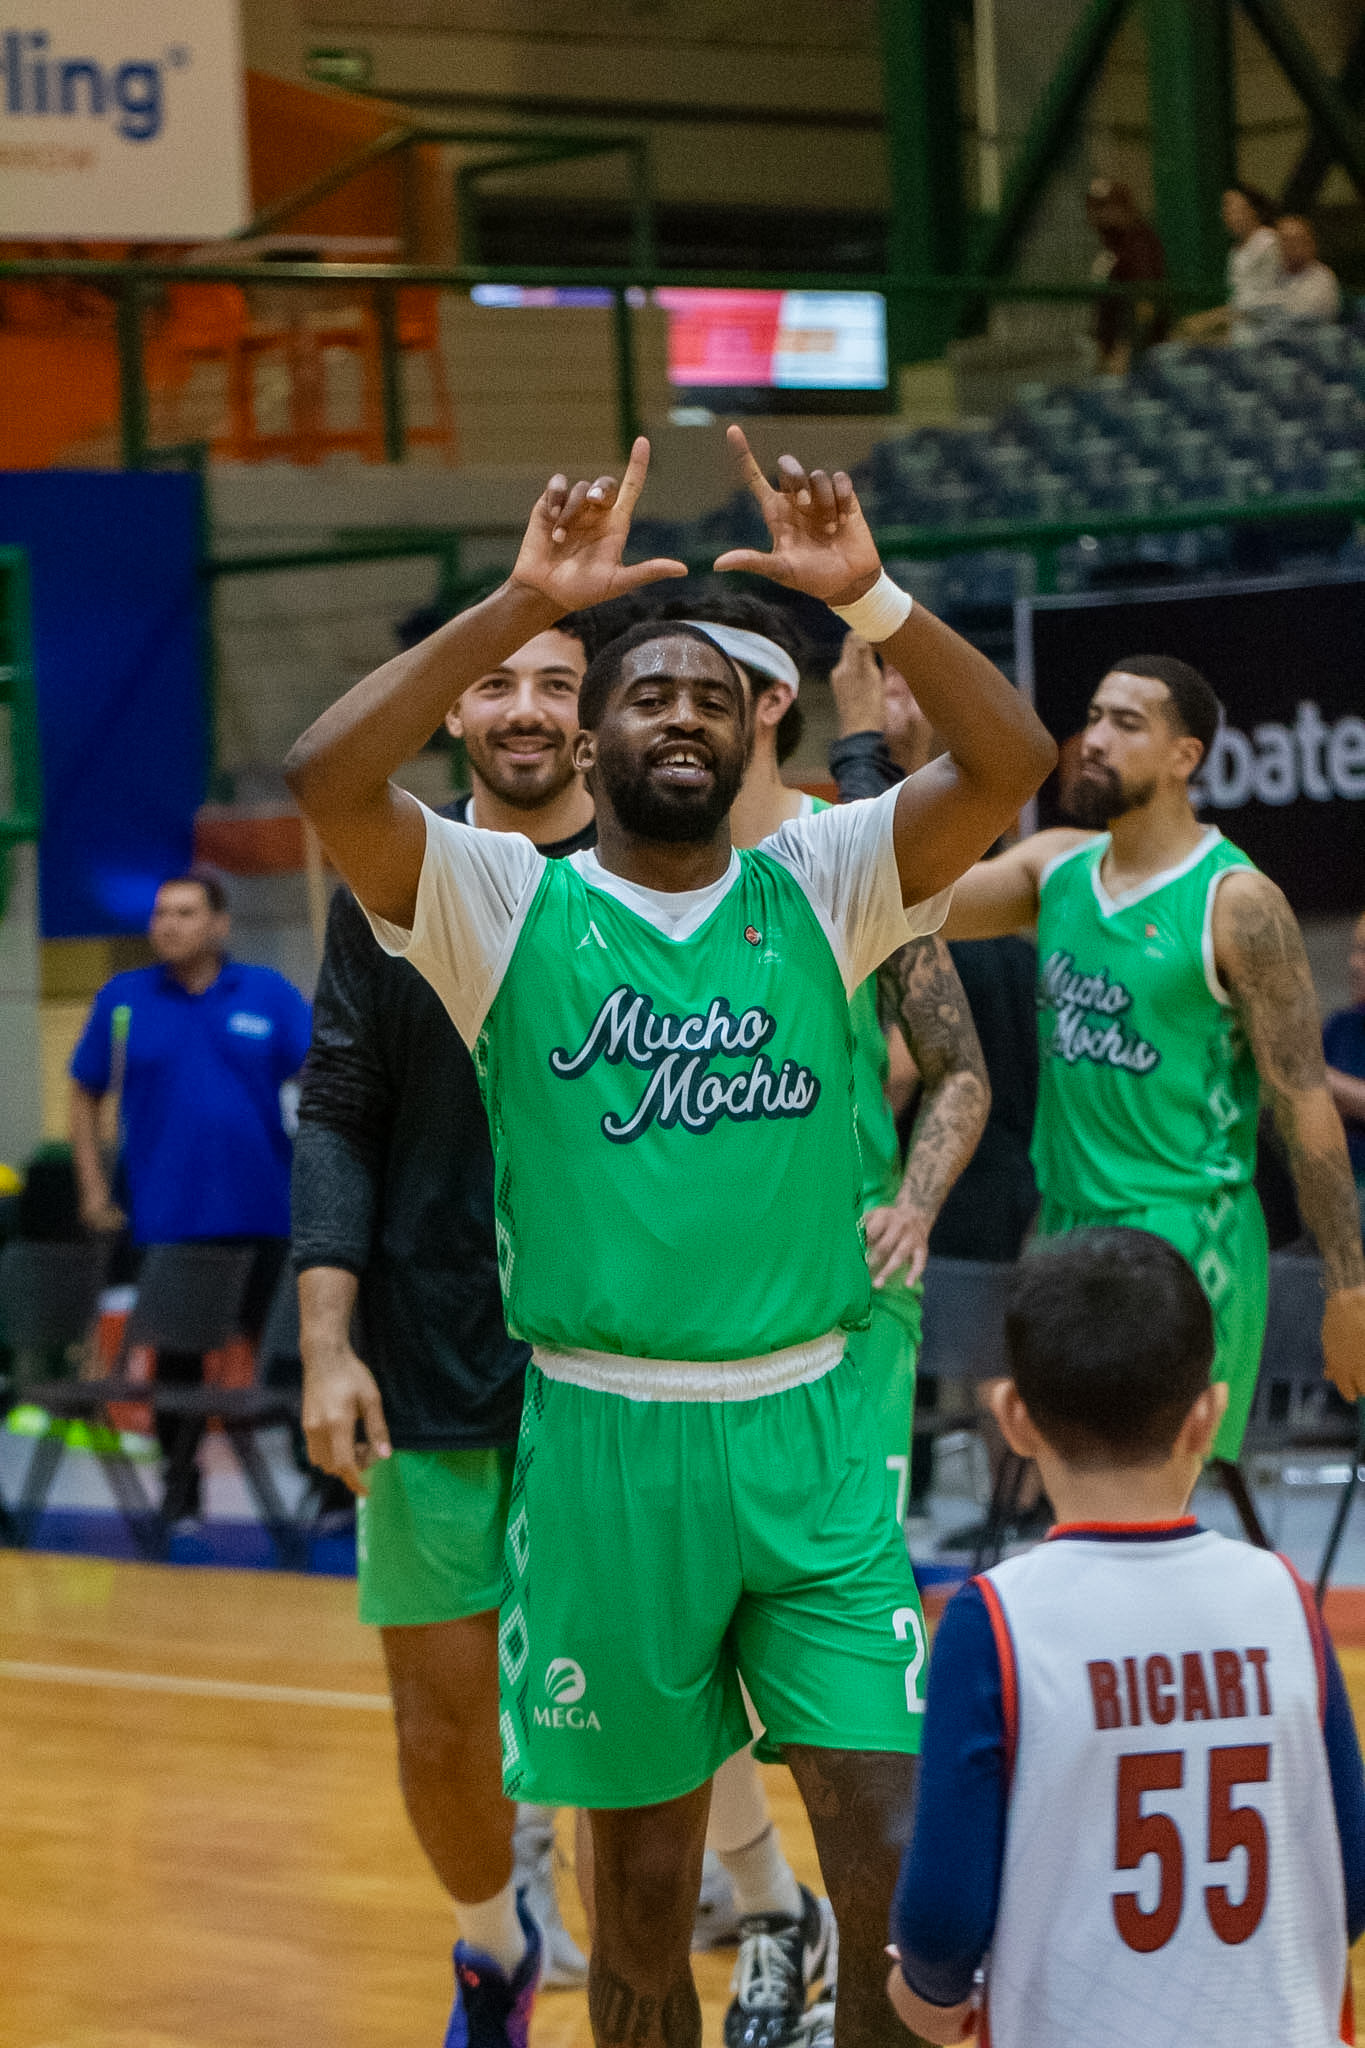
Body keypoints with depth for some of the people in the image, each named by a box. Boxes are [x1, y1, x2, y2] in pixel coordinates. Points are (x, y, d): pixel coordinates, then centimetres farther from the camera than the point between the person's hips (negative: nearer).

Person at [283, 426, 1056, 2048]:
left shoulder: (818, 887, 6)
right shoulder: (509, 906, 0)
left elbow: (1009, 762, -8)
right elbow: (326, 777, -17)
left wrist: (866, 594, -20)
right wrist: (525, 605, -21)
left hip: (809, 1431, 1)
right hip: (604, 1442, -1)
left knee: (898, 1856, -3)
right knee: (645, 1884, 8)